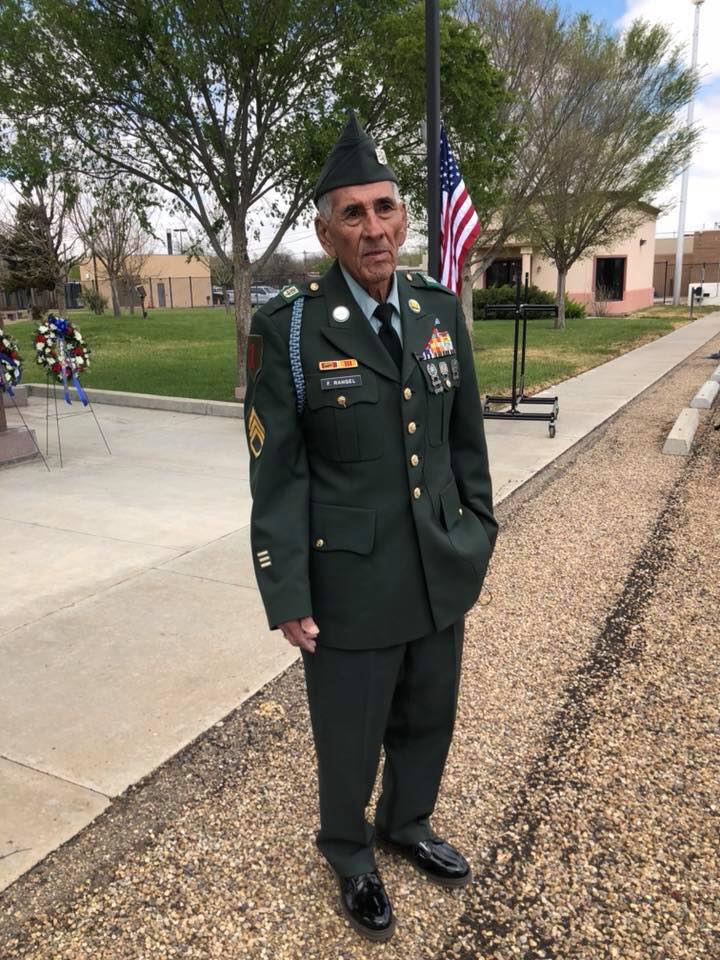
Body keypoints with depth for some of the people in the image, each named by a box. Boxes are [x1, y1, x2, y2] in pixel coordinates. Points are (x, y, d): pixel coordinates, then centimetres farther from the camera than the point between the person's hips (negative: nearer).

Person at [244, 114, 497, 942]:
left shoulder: (441, 311, 0)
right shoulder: (287, 329, -14)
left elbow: (466, 437, 9)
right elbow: (276, 474, -12)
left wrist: (477, 532, 11)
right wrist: (288, 597, -12)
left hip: (441, 573, 5)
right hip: (350, 582, -4)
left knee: (428, 721, 23)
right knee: (349, 737, 16)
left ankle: (406, 825, 53)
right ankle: (349, 853, 48)